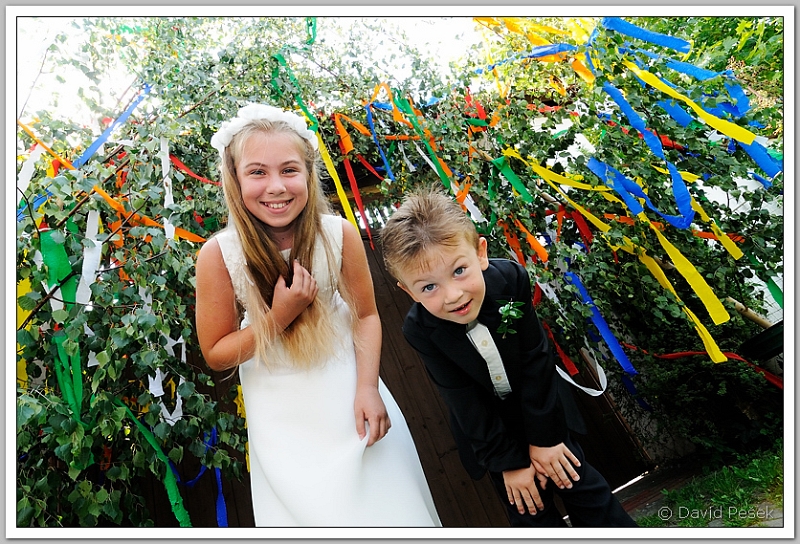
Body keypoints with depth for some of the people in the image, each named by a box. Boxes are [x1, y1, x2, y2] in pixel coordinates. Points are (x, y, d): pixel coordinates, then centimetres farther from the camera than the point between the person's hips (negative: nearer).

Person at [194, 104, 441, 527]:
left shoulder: (340, 234, -19)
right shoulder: (219, 255, -21)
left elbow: (366, 315, -6)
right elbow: (216, 355, -11)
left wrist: (368, 388, -17)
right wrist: (278, 317, -24)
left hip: (348, 386, 1)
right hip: (280, 412, -1)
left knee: (385, 500, 17)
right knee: (307, 507, 15)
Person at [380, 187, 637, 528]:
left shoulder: (511, 279, -28)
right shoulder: (419, 330, -28)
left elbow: (535, 362, -21)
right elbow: (465, 401, -19)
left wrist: (543, 438, -15)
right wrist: (508, 461, -14)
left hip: (541, 405, 1)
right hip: (487, 424, 0)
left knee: (581, 484, 7)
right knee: (530, 513, 5)